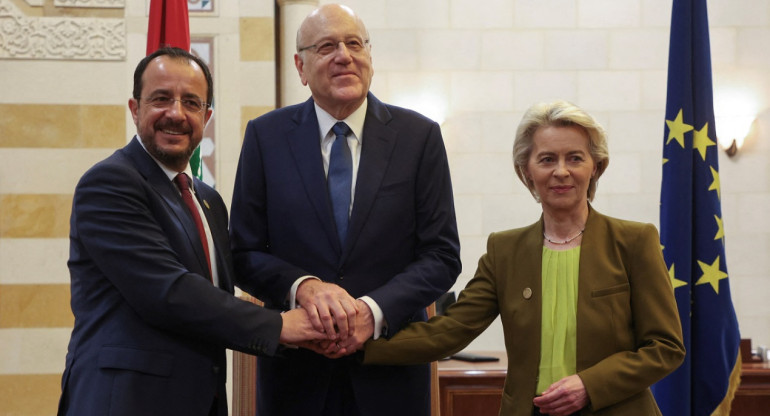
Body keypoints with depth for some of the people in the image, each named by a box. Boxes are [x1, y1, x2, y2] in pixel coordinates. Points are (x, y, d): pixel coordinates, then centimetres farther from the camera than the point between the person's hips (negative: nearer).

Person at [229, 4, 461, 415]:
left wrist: (375, 309, -18)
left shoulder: (419, 136, -1)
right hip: (294, 368, 0)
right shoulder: (265, 135, 0)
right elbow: (244, 254, -1)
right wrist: (303, 287, -20)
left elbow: (442, 256, -3)